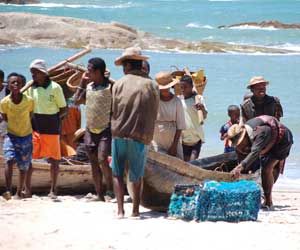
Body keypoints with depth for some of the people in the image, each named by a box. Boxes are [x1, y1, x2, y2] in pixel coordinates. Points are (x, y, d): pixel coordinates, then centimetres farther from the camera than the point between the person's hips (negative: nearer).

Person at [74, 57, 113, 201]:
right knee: (94, 163, 7)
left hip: (105, 130, -6)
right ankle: (99, 194, 12)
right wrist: (82, 82, 8)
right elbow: (77, 101, 12)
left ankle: (110, 189, -1)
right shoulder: (89, 86, 8)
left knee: (102, 159, -18)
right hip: (90, 130, 6)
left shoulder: (110, 87, -10)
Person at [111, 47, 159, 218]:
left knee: (117, 173, 8)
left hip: (119, 135, 0)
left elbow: (114, 111, 5)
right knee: (137, 175, 12)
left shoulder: (119, 84, 0)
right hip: (141, 137, 0)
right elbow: (154, 115, 7)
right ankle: (136, 209, 17)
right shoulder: (152, 86, 2)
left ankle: (120, 210, -1)